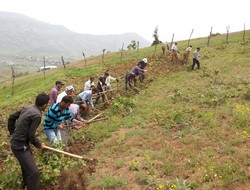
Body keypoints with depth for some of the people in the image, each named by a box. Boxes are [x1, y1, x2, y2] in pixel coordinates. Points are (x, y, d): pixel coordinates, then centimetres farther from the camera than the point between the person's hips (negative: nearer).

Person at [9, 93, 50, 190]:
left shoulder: (27, 108, 4)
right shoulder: (37, 115, -22)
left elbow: (11, 118, 13)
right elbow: (31, 135, -20)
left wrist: (13, 133, 22)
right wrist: (39, 145, -2)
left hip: (16, 142, 10)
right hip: (20, 146, -10)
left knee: (26, 165, 31)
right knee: (34, 172, -10)